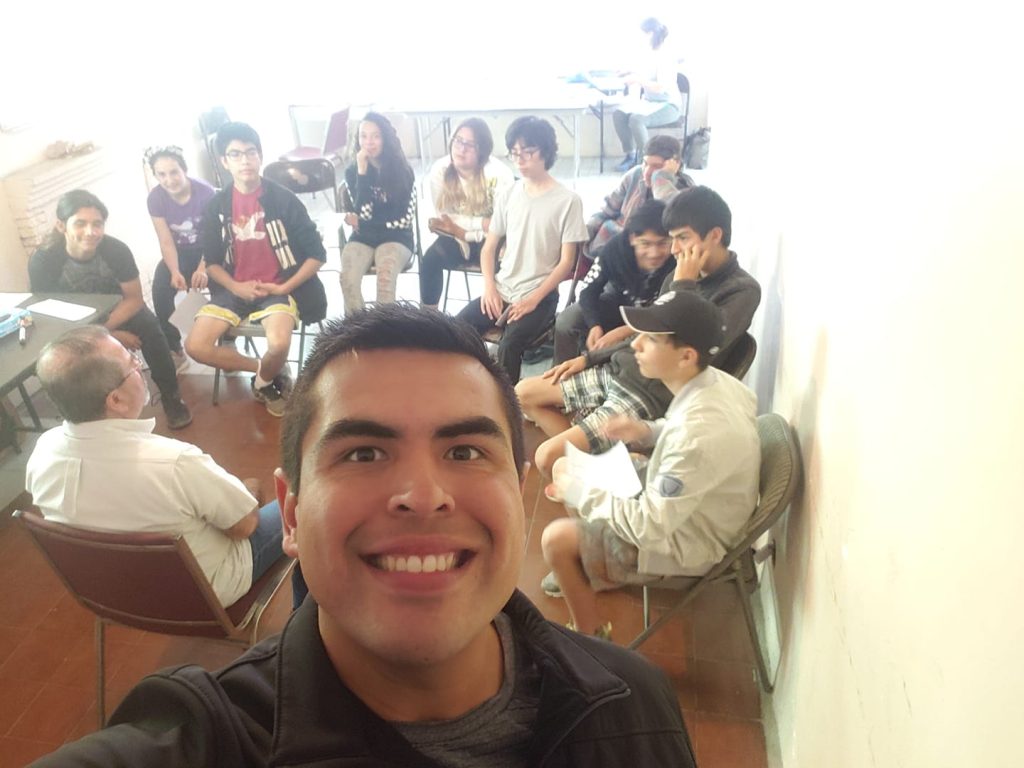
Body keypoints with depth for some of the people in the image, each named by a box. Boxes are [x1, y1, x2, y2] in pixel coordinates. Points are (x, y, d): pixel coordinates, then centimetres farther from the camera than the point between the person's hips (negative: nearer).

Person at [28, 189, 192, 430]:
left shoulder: (116, 249, -26)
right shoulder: (42, 262, -28)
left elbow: (134, 298, -17)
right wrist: (111, 336, -25)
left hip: (116, 311, 1)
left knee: (148, 328, -26)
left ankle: (170, 398, -10)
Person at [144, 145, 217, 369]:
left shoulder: (205, 192, -21)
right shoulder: (155, 198, -13)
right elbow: (167, 242, -12)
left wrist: (203, 268, -34)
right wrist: (175, 272, -30)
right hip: (179, 252, 3)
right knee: (161, 289, -22)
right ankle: (174, 350, -6)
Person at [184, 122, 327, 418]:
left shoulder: (283, 199, -9)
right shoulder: (217, 205, 1)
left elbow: (317, 254, -7)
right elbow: (212, 261, 8)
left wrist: (283, 288, -15)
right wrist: (236, 287, -11)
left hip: (279, 288, -4)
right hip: (235, 288, 4)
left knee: (279, 344, -32)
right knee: (196, 346, -15)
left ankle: (265, 379, 6)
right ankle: (270, 371, 7)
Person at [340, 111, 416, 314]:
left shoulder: (402, 170, -1)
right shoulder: (352, 171, 1)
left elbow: (406, 218, -4)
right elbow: (364, 212, -12)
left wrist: (362, 224, -4)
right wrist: (362, 172, -18)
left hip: (395, 238, -1)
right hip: (362, 239, 2)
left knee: (386, 274, -35)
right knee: (347, 276, -30)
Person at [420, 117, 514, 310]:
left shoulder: (498, 174, -20)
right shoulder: (439, 170, -11)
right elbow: (444, 217, -8)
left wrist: (461, 227, -20)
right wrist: (482, 223, -21)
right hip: (457, 237, 3)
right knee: (430, 259, -25)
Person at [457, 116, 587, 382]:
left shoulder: (568, 201, -6)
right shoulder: (507, 196, 9)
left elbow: (566, 262, -7)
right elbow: (489, 248, 13)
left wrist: (533, 299, -15)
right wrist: (489, 287, -4)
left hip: (540, 295, -5)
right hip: (501, 289, 5)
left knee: (509, 346, -30)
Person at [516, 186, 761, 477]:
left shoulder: (742, 290, -14)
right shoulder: (681, 277, 8)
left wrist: (683, 286, -21)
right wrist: (588, 358, 14)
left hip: (652, 396, -9)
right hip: (617, 371, 9)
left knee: (548, 457, -17)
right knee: (524, 393, 10)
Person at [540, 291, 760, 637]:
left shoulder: (700, 432, -38)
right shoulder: (716, 381, -12)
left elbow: (648, 527, -31)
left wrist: (578, 490, -19)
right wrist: (645, 431, -6)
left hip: (686, 541, -9)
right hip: (678, 503, 9)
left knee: (557, 539, -10)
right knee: (565, 468, 12)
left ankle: (592, 638, 15)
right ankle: (585, 572, 33)